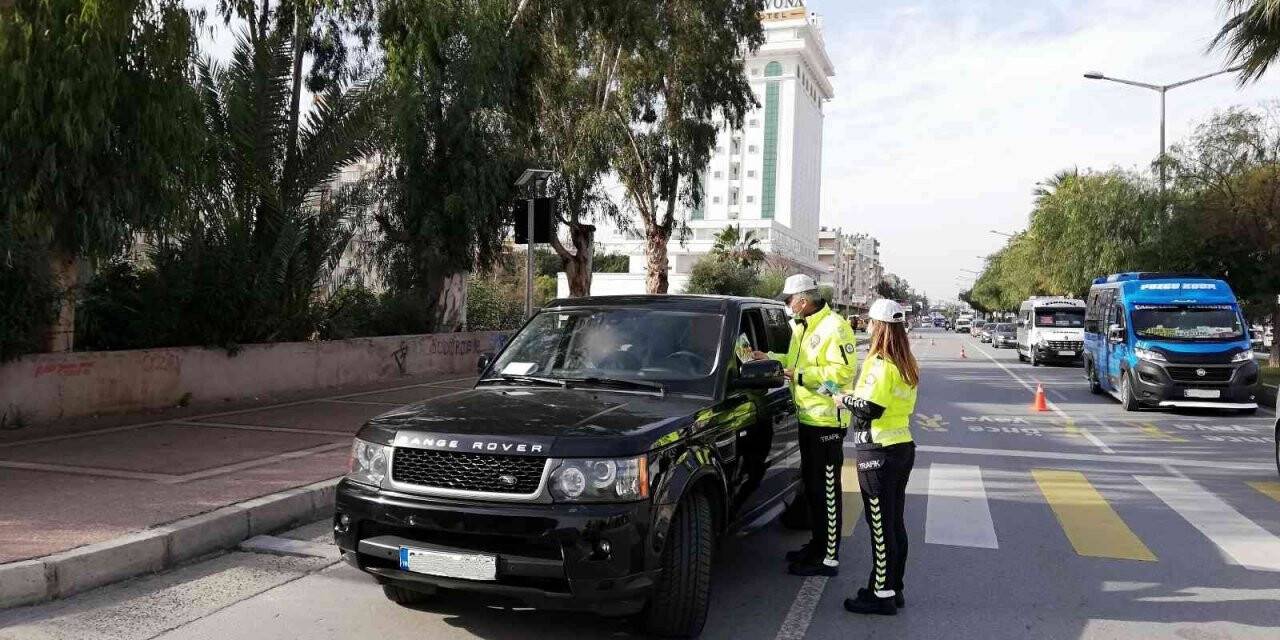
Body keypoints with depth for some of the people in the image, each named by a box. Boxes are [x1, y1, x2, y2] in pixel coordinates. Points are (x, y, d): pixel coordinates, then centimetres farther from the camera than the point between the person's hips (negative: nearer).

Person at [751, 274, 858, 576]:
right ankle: (817, 545, 30)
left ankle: (828, 557, 2)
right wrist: (770, 358, 14)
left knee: (826, 490, -4)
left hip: (827, 419, -10)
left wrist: (800, 376, -21)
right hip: (808, 416, 10)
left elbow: (842, 371, -22)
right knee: (811, 484, 17)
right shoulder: (801, 327, 16)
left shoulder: (834, 327, -15)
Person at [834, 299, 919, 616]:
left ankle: (882, 594, 5)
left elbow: (870, 408, -23)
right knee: (895, 522, 15)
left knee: (880, 525, -2)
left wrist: (845, 400, -6)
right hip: (903, 446, 9)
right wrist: (855, 399, 9)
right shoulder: (907, 365, 11)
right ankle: (894, 588, 25)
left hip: (879, 451, -9)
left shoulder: (879, 363, -17)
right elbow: (895, 403, 11)